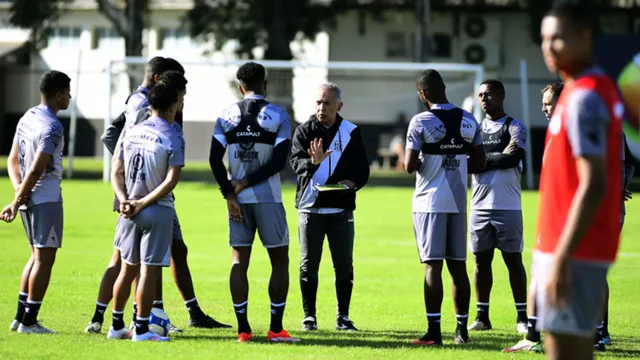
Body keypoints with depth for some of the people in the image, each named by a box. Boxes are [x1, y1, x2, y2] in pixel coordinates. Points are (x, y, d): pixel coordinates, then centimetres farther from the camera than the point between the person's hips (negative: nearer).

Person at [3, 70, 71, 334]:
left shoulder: (27, 118, 11)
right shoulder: (52, 128, -17)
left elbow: (13, 159, 12)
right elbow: (36, 169, -20)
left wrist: (19, 191, 1)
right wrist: (16, 203, -13)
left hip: (29, 200, 9)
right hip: (47, 199, -9)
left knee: (38, 255, 18)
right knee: (45, 258, -2)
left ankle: (20, 317, 18)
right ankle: (29, 322, -1)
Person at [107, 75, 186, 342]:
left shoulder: (131, 133, 8)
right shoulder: (173, 138, -9)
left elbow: (116, 173, 6)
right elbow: (171, 181, -16)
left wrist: (124, 200, -4)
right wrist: (142, 204, -13)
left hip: (130, 212, 5)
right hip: (158, 211, -5)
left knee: (128, 268, 15)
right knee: (149, 270, -2)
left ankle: (117, 326, 22)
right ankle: (141, 330, -1)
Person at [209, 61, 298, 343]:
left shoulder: (227, 116, 3)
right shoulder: (277, 116, -4)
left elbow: (215, 159, -3)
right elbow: (279, 162, -11)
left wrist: (230, 194, -1)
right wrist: (247, 182, -5)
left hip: (238, 200, 3)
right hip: (268, 199, -3)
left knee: (239, 262, 7)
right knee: (279, 261, 6)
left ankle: (243, 329, 3)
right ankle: (276, 328, 1)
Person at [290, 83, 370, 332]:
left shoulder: (351, 133, 8)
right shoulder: (304, 131, 3)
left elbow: (362, 169, 9)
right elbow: (296, 162, -11)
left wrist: (352, 183, -12)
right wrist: (313, 161, -32)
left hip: (341, 208, 1)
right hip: (310, 207, -1)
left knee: (344, 265, 3)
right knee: (309, 264, 0)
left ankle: (343, 316, 12)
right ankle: (309, 316, 8)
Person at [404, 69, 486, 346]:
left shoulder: (421, 122, -11)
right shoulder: (468, 121, 4)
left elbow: (410, 166, -14)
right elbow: (479, 164, 7)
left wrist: (410, 157, 7)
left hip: (430, 201, -5)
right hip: (458, 201, 5)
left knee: (433, 265, -5)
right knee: (458, 265, 10)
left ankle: (434, 331, -6)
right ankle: (462, 329, 14)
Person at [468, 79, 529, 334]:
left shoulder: (515, 127, 0)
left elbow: (515, 158, -16)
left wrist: (484, 159, -7)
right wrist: (500, 156, -9)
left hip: (507, 206, -4)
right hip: (480, 205, 4)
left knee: (513, 260, -1)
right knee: (481, 260, 6)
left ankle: (522, 316, 3)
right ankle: (482, 316, 12)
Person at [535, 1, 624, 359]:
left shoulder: (584, 98, -16)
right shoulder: (601, 90, 15)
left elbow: (593, 187, -22)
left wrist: (561, 259, -24)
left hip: (574, 253, -10)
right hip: (583, 249, 10)